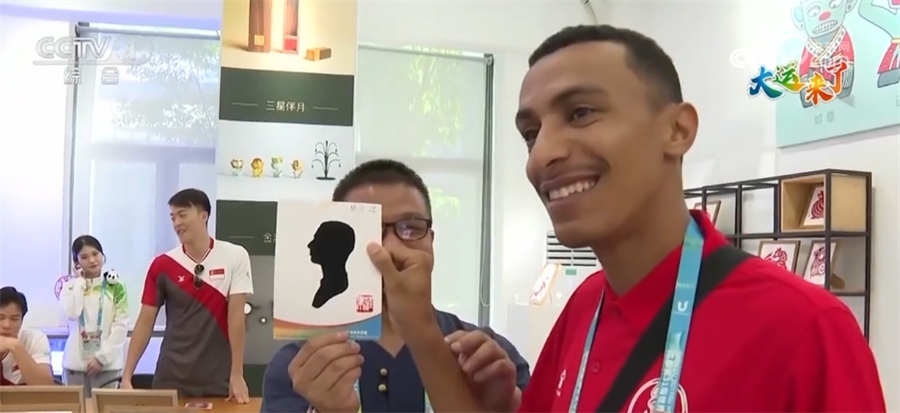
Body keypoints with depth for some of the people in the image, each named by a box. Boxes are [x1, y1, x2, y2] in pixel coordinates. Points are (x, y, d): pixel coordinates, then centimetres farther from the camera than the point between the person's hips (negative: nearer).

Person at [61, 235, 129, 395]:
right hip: (76, 363, 1)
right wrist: (80, 282, -2)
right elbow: (72, 313, -12)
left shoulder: (116, 287, 4)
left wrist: (102, 357, -10)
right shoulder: (71, 287, 7)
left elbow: (121, 325, -3)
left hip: (107, 364, -1)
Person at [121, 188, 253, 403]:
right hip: (171, 378, 1)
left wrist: (237, 375, -10)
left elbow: (236, 317, -7)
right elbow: (145, 322, 2)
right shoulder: (162, 265, 0)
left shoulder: (235, 257, -5)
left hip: (219, 380, -1)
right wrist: (126, 377, -4)